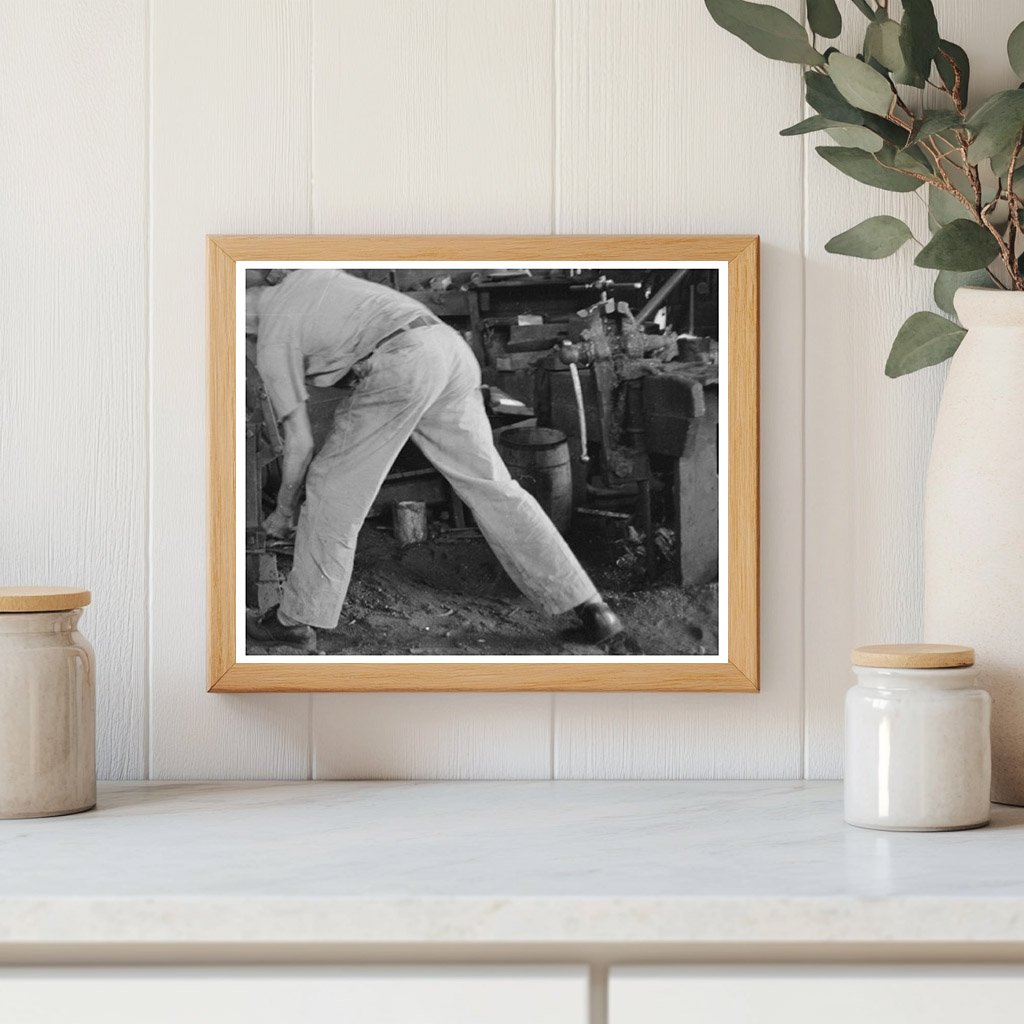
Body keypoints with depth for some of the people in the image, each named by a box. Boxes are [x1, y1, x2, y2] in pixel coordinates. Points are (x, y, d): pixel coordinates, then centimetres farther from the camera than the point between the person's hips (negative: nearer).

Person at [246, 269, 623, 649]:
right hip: (450, 345, 7)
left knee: (333, 488, 8)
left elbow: (300, 444, 9)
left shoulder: (272, 342, 9)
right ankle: (589, 606, 6)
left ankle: (297, 618, 16)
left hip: (398, 367, -7)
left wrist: (284, 511, 22)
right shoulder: (303, 276, 28)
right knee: (491, 486, 9)